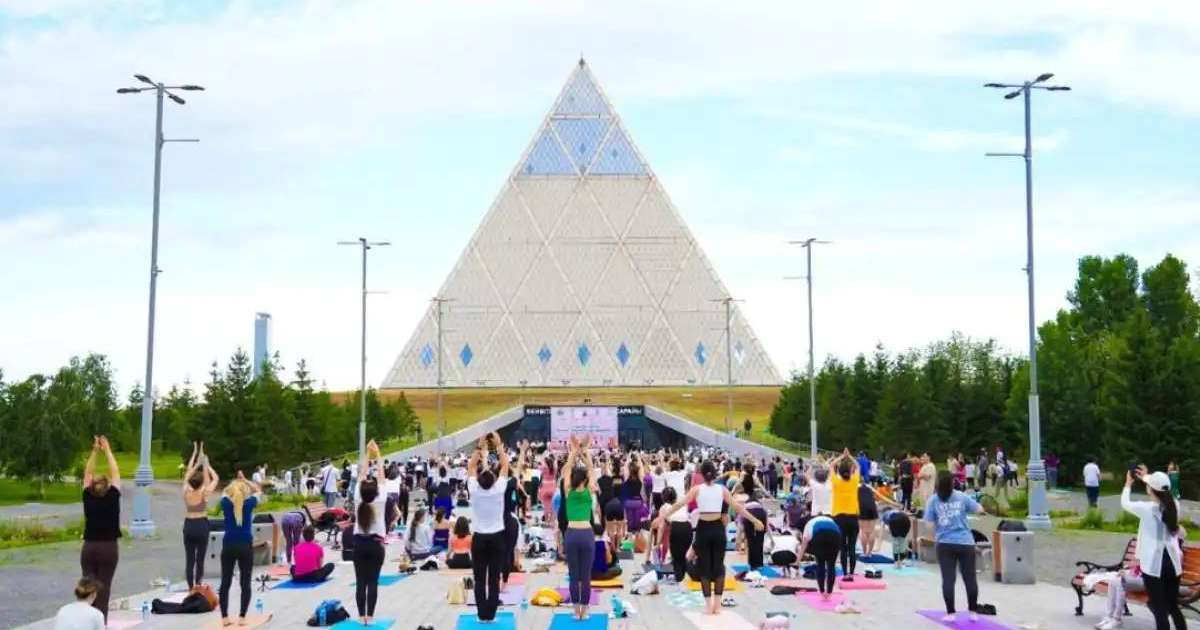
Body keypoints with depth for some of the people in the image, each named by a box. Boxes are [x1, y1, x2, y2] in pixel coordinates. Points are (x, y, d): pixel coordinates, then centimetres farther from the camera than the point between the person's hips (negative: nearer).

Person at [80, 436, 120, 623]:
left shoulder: (88, 498, -3)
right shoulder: (113, 498, -8)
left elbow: (87, 474, 6)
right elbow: (115, 473, -1)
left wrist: (94, 451, 8)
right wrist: (107, 450, 6)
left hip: (88, 548, 2)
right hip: (108, 548, -2)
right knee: (103, 588, 1)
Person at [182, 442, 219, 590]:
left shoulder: (186, 492, -1)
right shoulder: (204, 493, -10)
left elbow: (188, 473, 9)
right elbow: (215, 478, 0)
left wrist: (195, 453, 13)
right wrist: (205, 464, 6)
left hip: (189, 525, 3)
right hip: (201, 525, -3)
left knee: (189, 559, 5)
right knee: (200, 559, 0)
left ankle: (191, 587, 6)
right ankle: (198, 587, -1)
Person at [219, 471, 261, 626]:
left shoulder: (225, 503, -1)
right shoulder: (249, 503, -3)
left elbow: (225, 491, 22)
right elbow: (257, 490, 17)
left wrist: (236, 482, 31)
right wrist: (244, 480, 25)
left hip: (228, 546, 2)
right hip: (245, 547, -1)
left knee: (225, 583, 7)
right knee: (245, 583, 4)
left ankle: (224, 618, 5)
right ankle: (242, 617, 1)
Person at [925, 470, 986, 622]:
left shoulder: (933, 500, -3)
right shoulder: (962, 497, 1)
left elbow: (929, 523, -6)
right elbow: (980, 510, 8)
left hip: (945, 544, -1)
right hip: (965, 543, 1)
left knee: (948, 579, 1)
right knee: (970, 578, 10)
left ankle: (950, 613, 1)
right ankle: (973, 612, 17)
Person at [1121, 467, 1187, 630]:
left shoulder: (1147, 508, -16)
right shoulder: (1174, 505, -1)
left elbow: (1125, 503, 2)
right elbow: (1161, 495, 23)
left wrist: (1128, 484, 18)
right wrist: (1147, 478, 31)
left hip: (1154, 565, -5)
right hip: (1173, 563, 5)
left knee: (1160, 610, 0)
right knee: (1174, 607, 17)